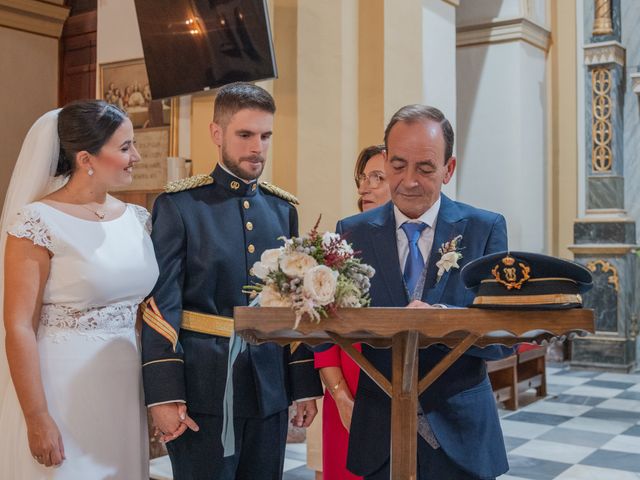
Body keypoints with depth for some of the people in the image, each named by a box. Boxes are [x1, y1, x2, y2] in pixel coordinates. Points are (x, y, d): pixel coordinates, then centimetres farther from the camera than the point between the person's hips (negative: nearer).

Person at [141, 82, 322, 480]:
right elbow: (161, 307, -8)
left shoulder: (283, 209, 9)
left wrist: (306, 386, 9)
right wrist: (163, 396, -14)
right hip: (204, 391, -4)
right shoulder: (179, 205, -5)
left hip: (270, 392, 5)